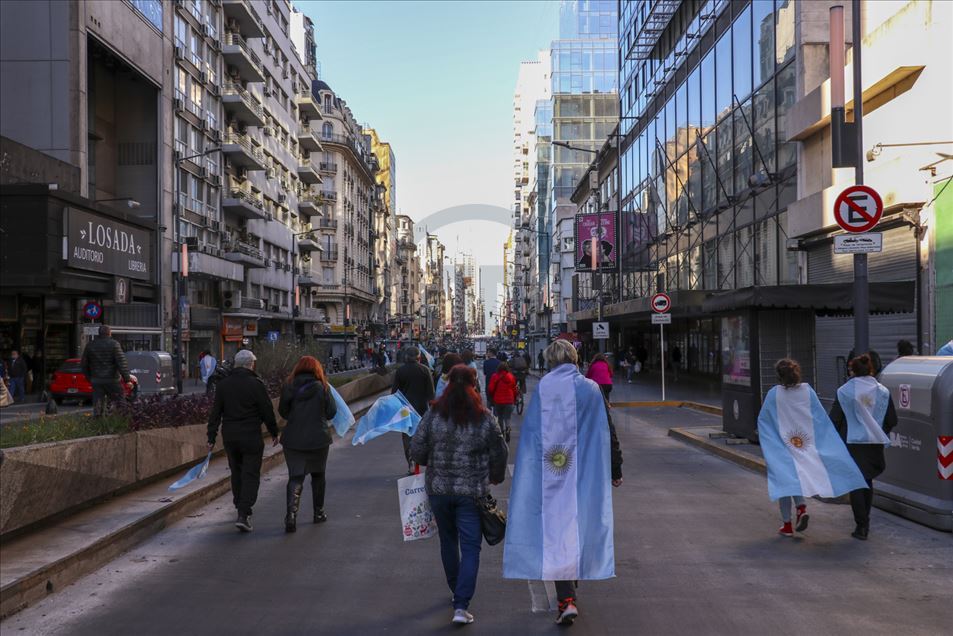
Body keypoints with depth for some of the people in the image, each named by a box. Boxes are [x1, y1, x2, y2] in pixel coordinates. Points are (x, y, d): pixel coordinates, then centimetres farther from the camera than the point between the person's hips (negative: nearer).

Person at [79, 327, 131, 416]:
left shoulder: (90, 345, 10)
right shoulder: (114, 344, -7)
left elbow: (84, 364, 15)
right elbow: (122, 362, -14)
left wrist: (89, 378, 23)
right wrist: (127, 377, -12)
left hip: (96, 381, 4)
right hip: (112, 380, -4)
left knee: (97, 406, 7)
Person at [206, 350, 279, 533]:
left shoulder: (223, 384, 3)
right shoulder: (256, 384, -11)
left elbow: (215, 413, 4)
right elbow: (267, 411, -7)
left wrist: (211, 437, 7)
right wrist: (274, 432, 6)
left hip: (230, 437, 5)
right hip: (251, 437, -5)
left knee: (236, 473, 19)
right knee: (251, 475, -1)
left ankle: (241, 507, 30)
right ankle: (243, 515, -10)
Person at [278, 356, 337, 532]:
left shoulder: (288, 387, -4)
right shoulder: (322, 387, -8)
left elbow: (283, 412, 4)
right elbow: (331, 413, -4)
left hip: (293, 439, 1)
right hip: (318, 439, 0)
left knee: (295, 477, 3)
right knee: (318, 475, 18)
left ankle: (291, 513, -18)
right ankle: (319, 512, 27)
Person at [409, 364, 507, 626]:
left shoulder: (433, 415, -6)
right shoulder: (485, 419, -9)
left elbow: (416, 451, -5)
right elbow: (499, 455, -1)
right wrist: (495, 477, 18)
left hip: (438, 489, 2)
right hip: (472, 493, -2)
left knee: (448, 540, 21)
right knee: (470, 548, 3)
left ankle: (456, 591, 36)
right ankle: (461, 606, -6)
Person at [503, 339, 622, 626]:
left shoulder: (542, 389, -5)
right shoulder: (591, 389, 1)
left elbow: (529, 436, -4)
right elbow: (608, 433, 4)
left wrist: (523, 472, 3)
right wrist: (615, 471, 12)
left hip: (551, 474, -2)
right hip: (587, 473, 2)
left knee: (556, 530, 0)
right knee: (582, 524, 18)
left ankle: (567, 601, -8)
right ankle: (575, 578, 33)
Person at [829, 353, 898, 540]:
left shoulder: (844, 392, -9)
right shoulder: (883, 391, 0)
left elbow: (834, 420, -8)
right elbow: (892, 420, 4)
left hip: (852, 443, -3)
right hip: (875, 445, 3)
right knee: (868, 482, 19)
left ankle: (861, 526, 0)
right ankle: (865, 522, 27)